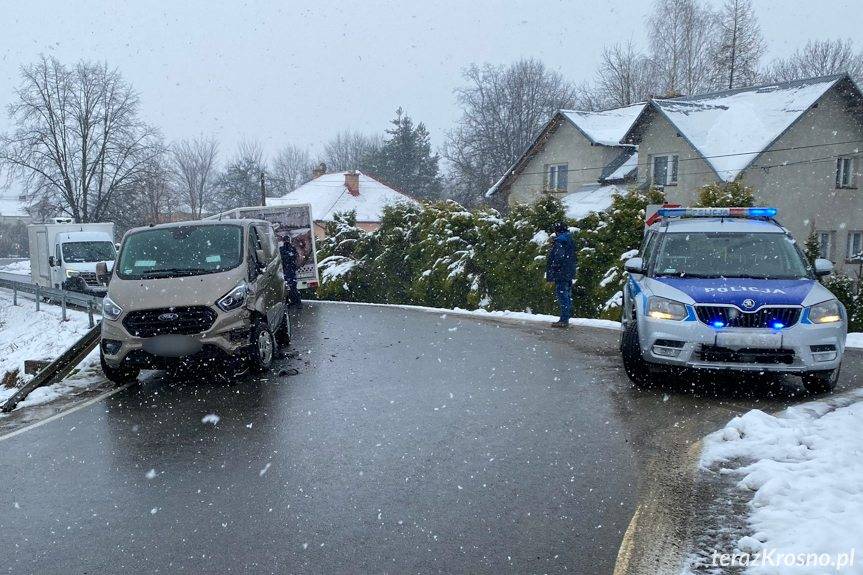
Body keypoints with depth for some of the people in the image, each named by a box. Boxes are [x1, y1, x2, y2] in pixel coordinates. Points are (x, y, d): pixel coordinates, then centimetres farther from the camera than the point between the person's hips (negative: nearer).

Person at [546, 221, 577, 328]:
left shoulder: (559, 242, -13)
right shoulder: (570, 241, 15)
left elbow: (557, 259, -20)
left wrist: (550, 273, -16)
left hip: (561, 274, -9)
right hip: (569, 273, 9)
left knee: (562, 296, -8)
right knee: (568, 296, 13)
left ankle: (563, 320, -9)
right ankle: (566, 319, 19)